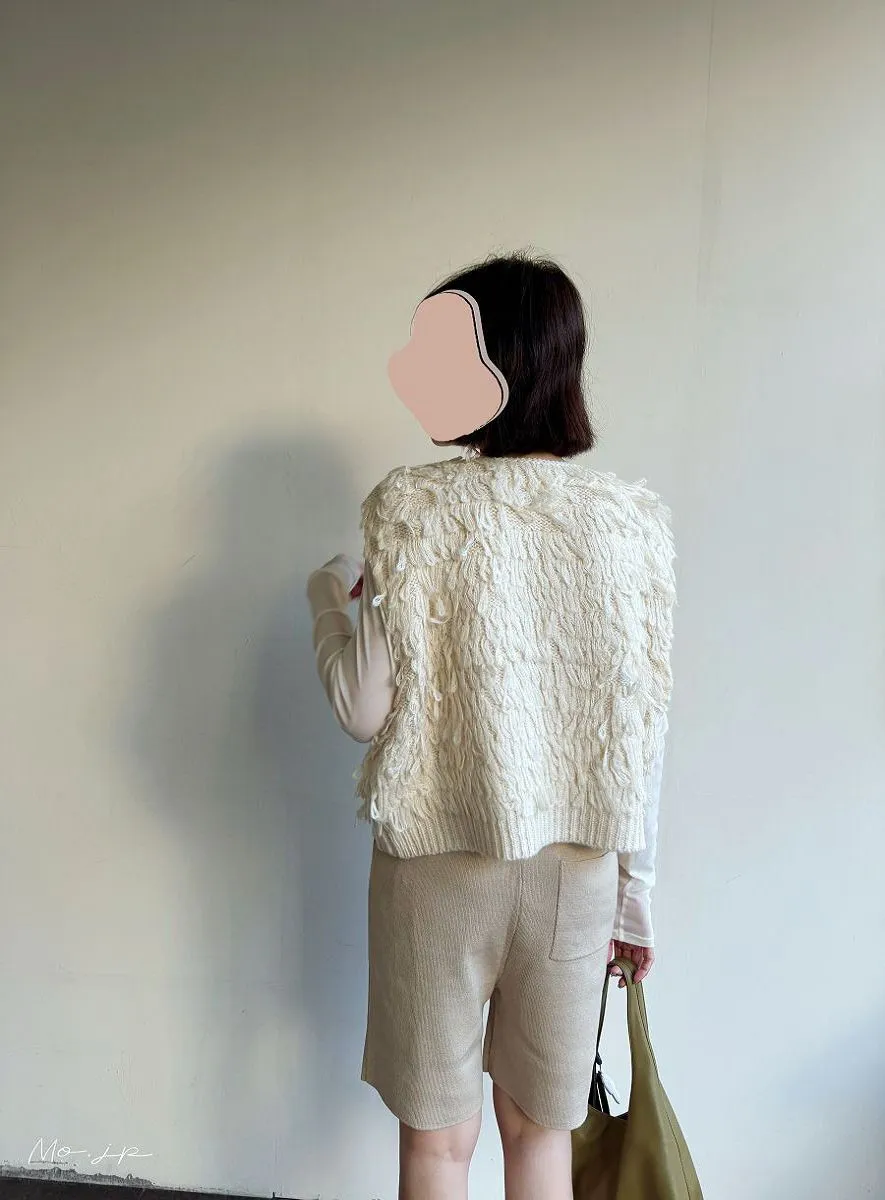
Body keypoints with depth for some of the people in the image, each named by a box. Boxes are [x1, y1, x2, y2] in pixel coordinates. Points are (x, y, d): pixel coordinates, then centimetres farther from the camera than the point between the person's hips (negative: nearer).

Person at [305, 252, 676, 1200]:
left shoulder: (414, 506, -15)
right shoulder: (635, 520, -5)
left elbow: (366, 711, -14)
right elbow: (642, 734, -2)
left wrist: (330, 599, 5)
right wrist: (635, 898, 9)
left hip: (440, 862, -3)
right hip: (578, 870, 3)